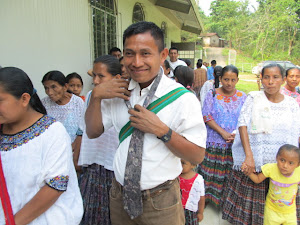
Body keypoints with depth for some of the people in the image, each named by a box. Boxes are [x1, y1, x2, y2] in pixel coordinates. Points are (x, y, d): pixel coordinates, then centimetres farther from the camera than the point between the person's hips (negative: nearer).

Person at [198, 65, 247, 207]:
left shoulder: (242, 97, 6)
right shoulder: (212, 95, -1)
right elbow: (206, 116, -7)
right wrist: (223, 133, -14)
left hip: (234, 143, 2)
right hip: (213, 142, -2)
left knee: (230, 173, 7)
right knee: (210, 172, 4)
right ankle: (206, 197, 22)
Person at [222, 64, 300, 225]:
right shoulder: (253, 98, -1)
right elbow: (242, 125, -10)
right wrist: (248, 156, -19)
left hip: (280, 164, 2)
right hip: (252, 162, -1)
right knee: (247, 201, 9)